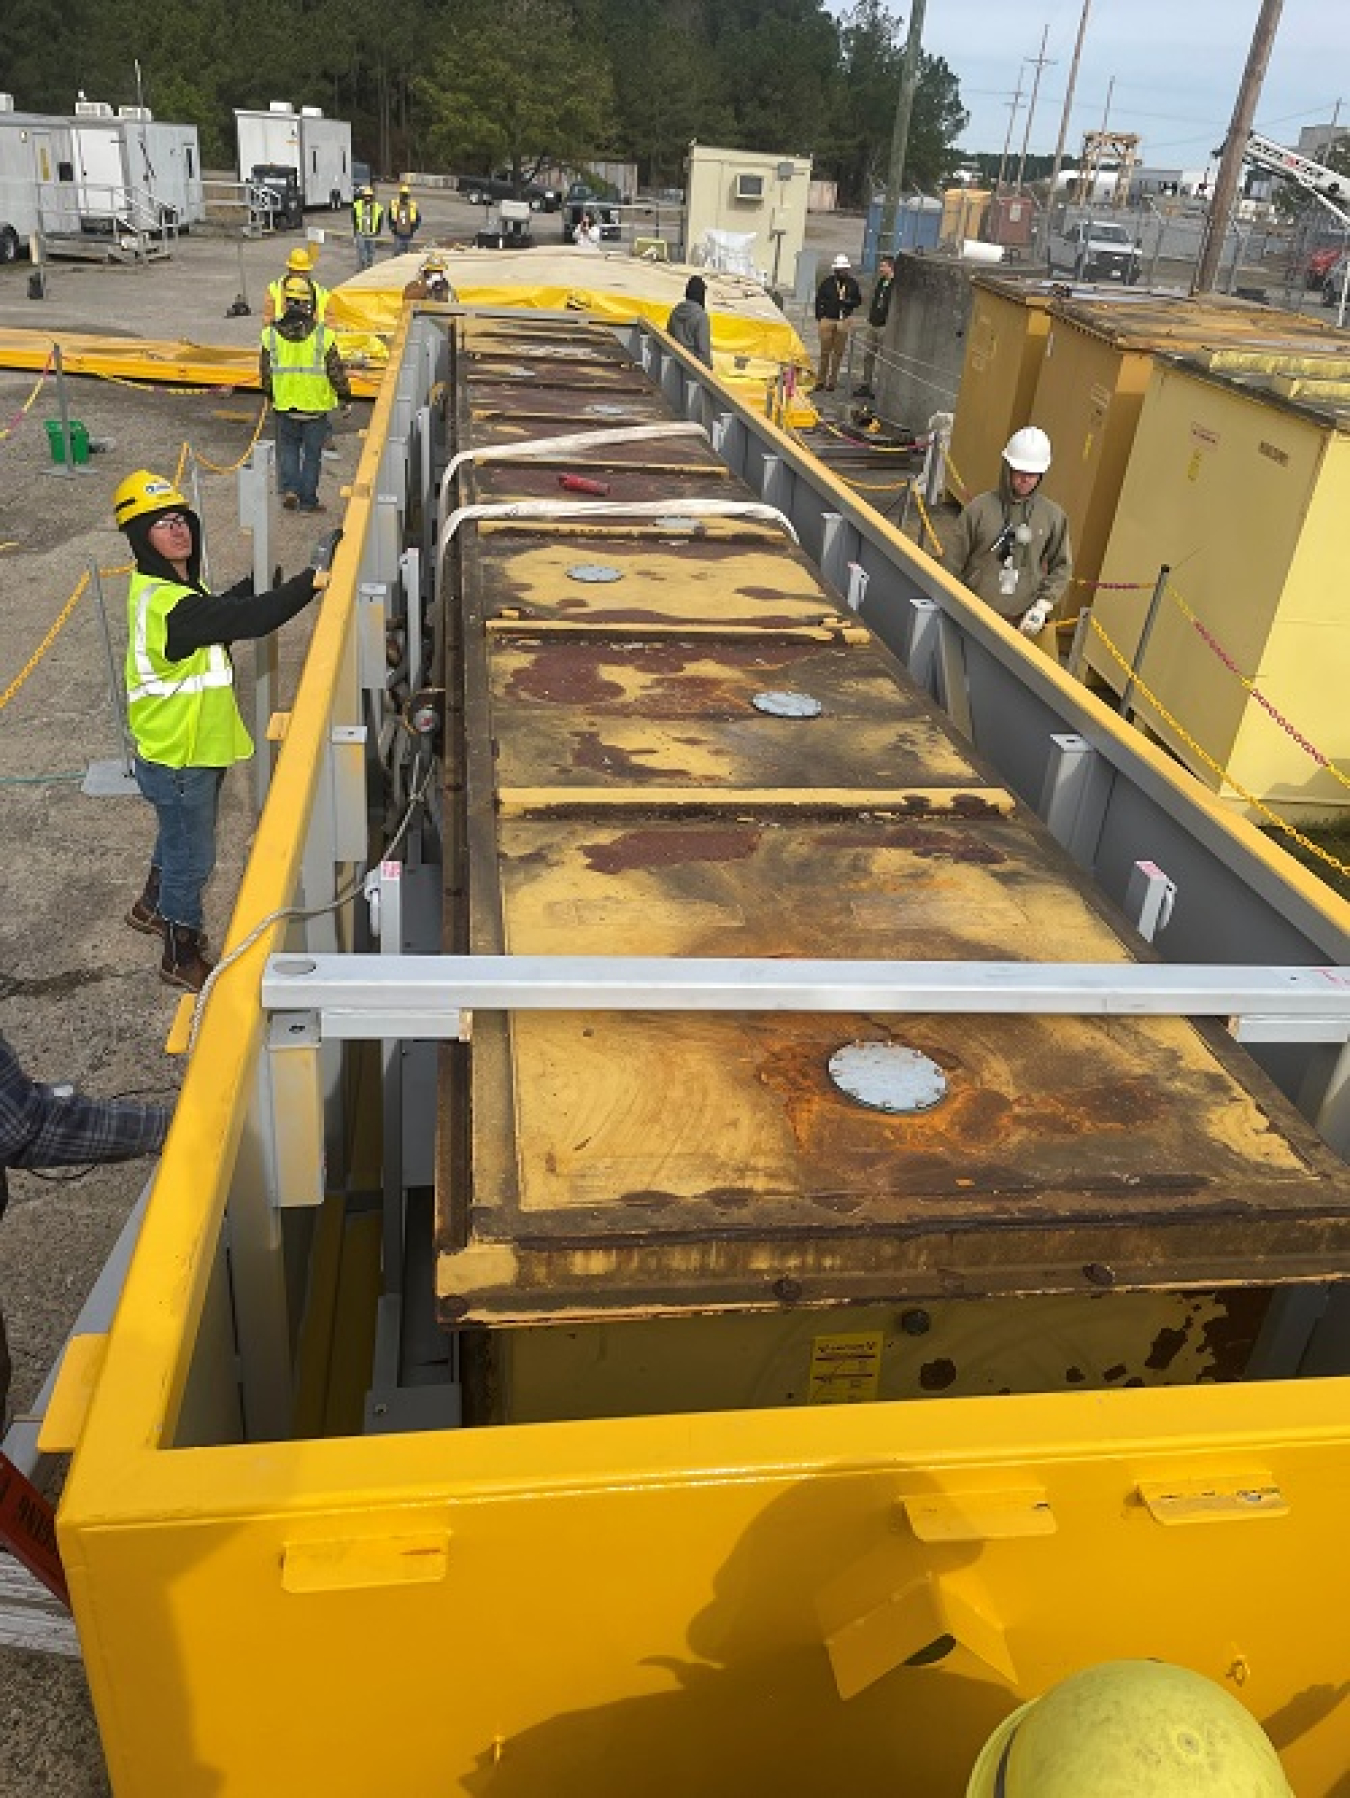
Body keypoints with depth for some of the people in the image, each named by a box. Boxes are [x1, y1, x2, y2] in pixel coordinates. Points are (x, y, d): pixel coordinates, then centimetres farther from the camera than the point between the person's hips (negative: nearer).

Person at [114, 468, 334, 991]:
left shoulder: (165, 585, 2)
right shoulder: (166, 605, -31)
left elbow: (220, 613, 17)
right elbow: (252, 618, -38)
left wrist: (260, 581, 4)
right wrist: (315, 576, -36)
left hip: (194, 745, 10)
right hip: (178, 757, -10)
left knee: (179, 837, 30)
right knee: (192, 857, 8)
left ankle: (153, 906, 55)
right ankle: (182, 957, 27)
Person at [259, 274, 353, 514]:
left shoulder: (272, 334, -4)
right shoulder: (322, 335, -13)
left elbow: (265, 372, 5)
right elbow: (336, 371, -8)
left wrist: (271, 395, 21)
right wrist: (345, 398, 5)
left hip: (285, 405, 2)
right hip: (315, 405, -2)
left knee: (287, 449, 19)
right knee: (312, 454, 9)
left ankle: (289, 488, 3)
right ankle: (308, 500, 12)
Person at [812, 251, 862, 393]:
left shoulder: (852, 284, 4)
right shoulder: (827, 282, 0)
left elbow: (858, 300, 11)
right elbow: (818, 299, 7)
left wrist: (847, 302, -10)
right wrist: (819, 317, 4)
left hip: (843, 321, 1)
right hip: (827, 319, -1)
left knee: (838, 352, 5)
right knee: (825, 352, 1)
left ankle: (832, 381, 13)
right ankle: (821, 381, 9)